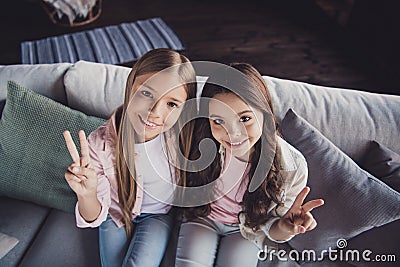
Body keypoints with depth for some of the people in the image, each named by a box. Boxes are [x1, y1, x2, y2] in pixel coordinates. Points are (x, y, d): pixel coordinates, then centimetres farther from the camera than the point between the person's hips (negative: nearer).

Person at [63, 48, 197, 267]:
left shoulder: (180, 133, -26)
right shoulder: (100, 144, -28)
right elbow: (95, 218, -18)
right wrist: (86, 195, -38)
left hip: (159, 214, 0)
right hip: (116, 213, 0)